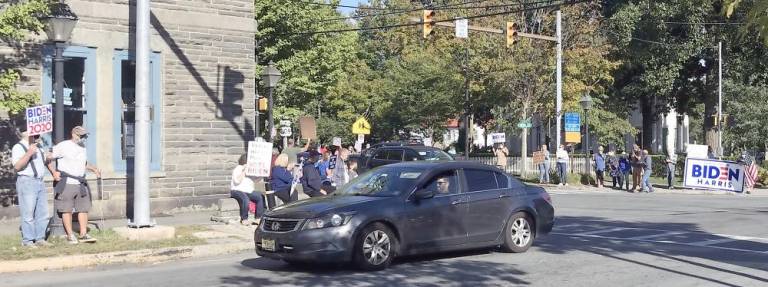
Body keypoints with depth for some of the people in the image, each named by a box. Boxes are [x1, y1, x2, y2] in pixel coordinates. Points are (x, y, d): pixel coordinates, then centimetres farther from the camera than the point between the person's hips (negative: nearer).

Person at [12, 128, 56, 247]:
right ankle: (27, 241, -1)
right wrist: (29, 153, -24)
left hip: (40, 182, 8)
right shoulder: (18, 147, -5)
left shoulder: (37, 147, 21)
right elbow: (17, 166, -16)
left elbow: (45, 160, 34)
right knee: (28, 214, -7)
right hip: (26, 182, -8)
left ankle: (40, 239, 12)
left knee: (42, 213, 6)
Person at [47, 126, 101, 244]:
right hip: (66, 184, -7)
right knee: (67, 210, 0)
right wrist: (54, 172, -16)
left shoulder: (82, 147, 15)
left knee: (84, 208, 4)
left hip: (81, 184, 7)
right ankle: (70, 235, 7)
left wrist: (93, 169, 15)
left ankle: (83, 234, 10)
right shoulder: (63, 146, -7)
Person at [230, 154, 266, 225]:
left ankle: (258, 218, -17)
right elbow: (237, 181, -14)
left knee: (260, 197, -17)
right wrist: (243, 172, -15)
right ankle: (244, 219, -27)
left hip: (248, 191, 7)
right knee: (245, 199, -37)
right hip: (237, 191, -7)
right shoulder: (238, 169, -1)